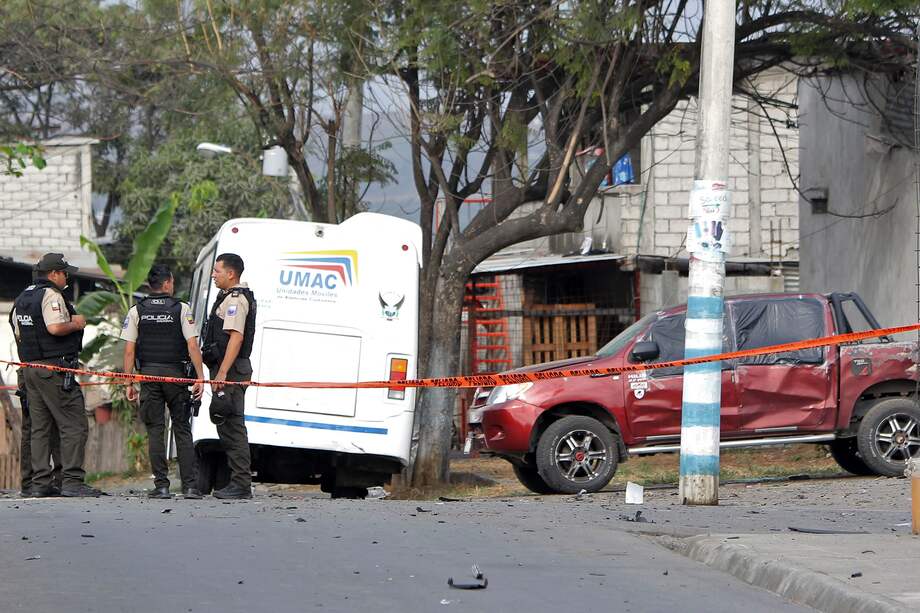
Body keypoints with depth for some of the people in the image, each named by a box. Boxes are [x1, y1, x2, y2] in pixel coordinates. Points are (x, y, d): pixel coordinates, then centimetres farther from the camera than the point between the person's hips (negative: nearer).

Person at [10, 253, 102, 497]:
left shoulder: (22, 298, 16)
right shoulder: (51, 295, -12)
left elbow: (18, 332, 22)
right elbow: (55, 328, -24)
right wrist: (75, 324, -8)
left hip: (30, 368, 9)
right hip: (55, 368, -9)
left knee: (40, 427, 11)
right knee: (74, 425, -7)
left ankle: (40, 484, 9)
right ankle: (72, 481, -13)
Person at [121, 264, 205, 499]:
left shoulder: (136, 311, 3)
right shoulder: (182, 309, -1)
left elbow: (129, 351, 0)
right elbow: (192, 346, -7)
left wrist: (129, 383, 4)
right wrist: (200, 377, -4)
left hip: (148, 374, 1)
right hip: (176, 373, -1)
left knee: (155, 431, 3)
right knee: (182, 430, 5)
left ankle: (161, 486, -2)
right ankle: (190, 486, 0)